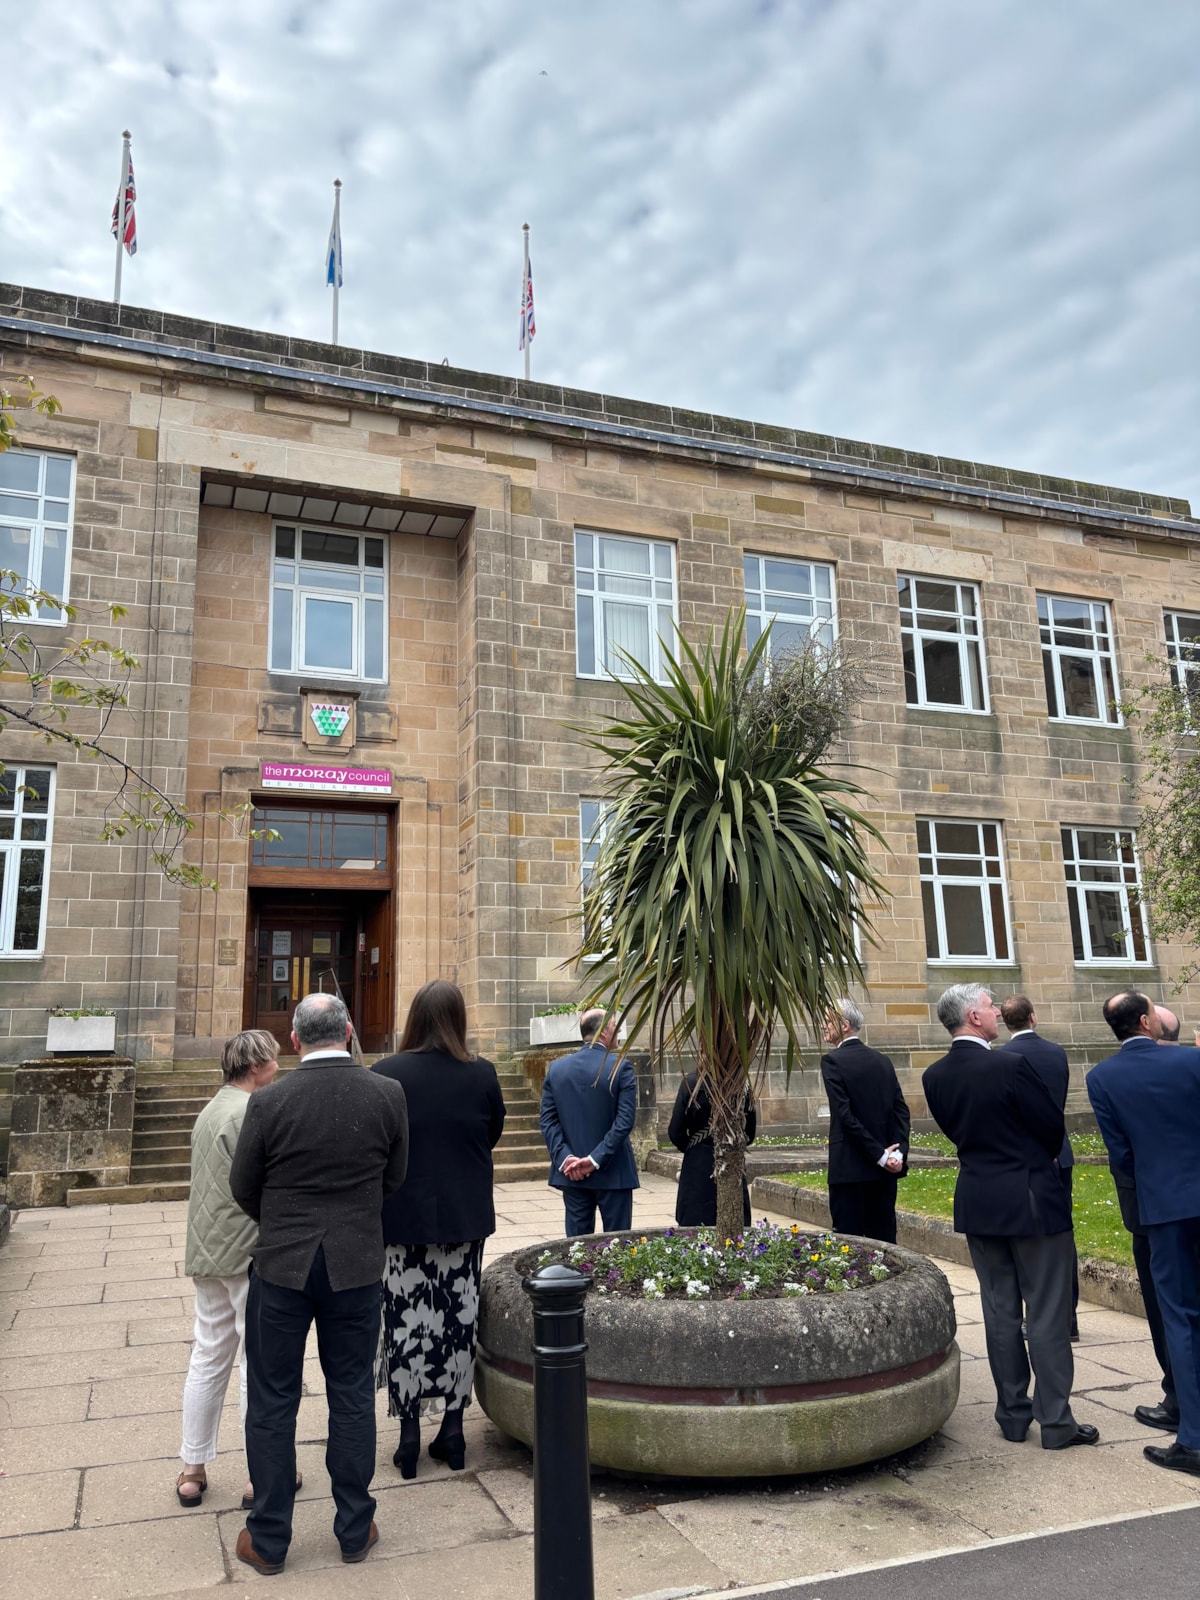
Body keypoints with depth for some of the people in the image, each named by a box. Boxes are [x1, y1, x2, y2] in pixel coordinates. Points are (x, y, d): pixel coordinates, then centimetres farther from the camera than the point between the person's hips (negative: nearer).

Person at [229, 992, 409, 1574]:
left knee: (272, 1402, 13)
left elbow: (242, 1188, -1)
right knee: (352, 1397, 15)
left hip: (282, 1265, -1)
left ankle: (269, 1539, 25)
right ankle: (355, 1529, 27)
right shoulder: (387, 1095, -10)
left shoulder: (269, 1102, -14)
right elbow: (393, 1177, 2)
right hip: (356, 1266, 2)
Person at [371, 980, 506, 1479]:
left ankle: (409, 1431, 17)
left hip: (403, 1218, -2)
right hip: (465, 1217, 2)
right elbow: (492, 1136, 6)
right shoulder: (482, 1074, -7)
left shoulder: (385, 1074, -12)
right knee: (459, 1319, 12)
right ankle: (453, 1428, 22)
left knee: (406, 1320, 9)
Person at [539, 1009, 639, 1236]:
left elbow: (547, 1120, -2)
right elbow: (624, 1121, -16)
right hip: (612, 1172, -3)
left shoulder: (556, 1068, 2)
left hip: (571, 1172, 4)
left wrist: (564, 1156, -7)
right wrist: (596, 1159, -15)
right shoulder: (620, 1068, -9)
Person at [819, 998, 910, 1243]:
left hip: (850, 1168, -6)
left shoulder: (832, 1060, -9)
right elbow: (901, 1110, 4)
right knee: (884, 1239, 11)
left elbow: (845, 1115, -15)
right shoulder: (881, 1060, 10)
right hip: (885, 1169, 6)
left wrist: (881, 1156, -12)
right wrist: (898, 1152, -4)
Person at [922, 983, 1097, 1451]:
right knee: (1047, 1313, 5)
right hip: (1032, 1201, -6)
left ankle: (1013, 1414, 21)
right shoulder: (1011, 1065, -20)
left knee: (1000, 1311, 14)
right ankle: (1055, 1421, 11)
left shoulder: (934, 1077, -1)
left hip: (977, 1202, 6)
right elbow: (1053, 1127, -9)